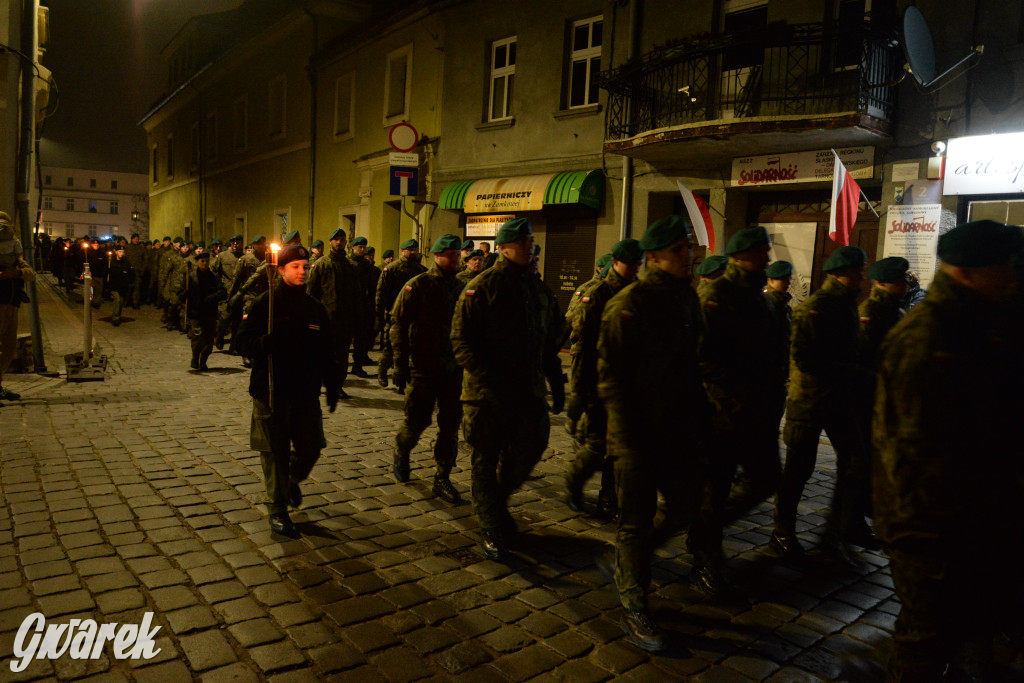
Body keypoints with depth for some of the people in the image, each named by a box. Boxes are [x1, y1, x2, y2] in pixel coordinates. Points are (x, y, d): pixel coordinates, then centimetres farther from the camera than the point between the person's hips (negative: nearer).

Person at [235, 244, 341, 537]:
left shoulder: (316, 309, 7)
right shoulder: (265, 303, -5)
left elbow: (327, 353, 11)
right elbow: (244, 342, -7)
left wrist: (333, 386, 9)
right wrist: (264, 343, -28)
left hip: (306, 393, 4)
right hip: (271, 392, -3)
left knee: (310, 448, 8)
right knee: (275, 453, 4)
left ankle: (292, 481, 41)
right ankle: (277, 510, 20)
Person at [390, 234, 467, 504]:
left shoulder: (460, 287, 9)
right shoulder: (417, 286, -5)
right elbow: (399, 326, -6)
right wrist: (400, 365, -10)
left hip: (453, 368, 4)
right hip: (424, 367, -4)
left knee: (450, 425, 4)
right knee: (417, 420, 2)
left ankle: (443, 479, 15)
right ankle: (402, 449, 34)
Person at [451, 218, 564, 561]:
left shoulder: (537, 288, 11)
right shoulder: (481, 287, -8)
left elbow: (549, 342, 17)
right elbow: (462, 342, -13)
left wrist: (556, 383, 10)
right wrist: (492, 381, -21)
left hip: (527, 391, 5)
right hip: (486, 394, -5)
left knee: (530, 448, 10)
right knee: (486, 461, 5)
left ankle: (496, 502, 39)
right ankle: (492, 532, 22)